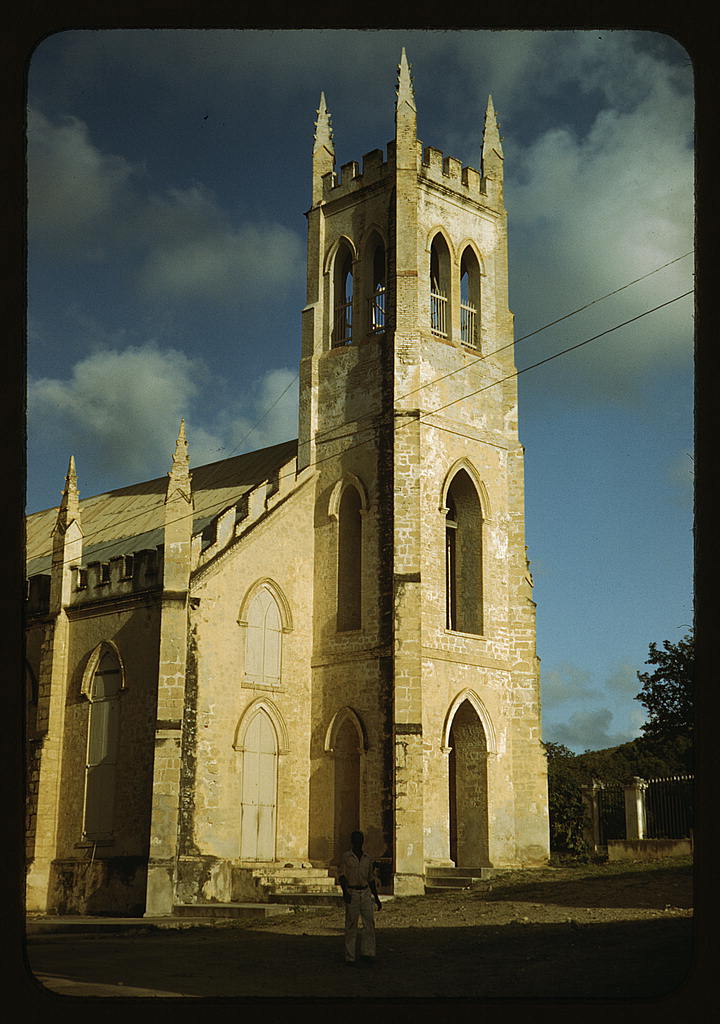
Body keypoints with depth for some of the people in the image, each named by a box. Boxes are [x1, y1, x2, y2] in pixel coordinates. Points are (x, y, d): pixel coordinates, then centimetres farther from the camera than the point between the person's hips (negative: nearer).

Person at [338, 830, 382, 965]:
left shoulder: (367, 859, 12)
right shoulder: (346, 857, 0)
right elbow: (342, 876, -7)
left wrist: (376, 898, 16)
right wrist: (345, 892, -24)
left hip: (366, 893, 4)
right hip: (352, 893, -4)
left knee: (370, 922, -8)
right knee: (351, 925, -2)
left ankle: (368, 953, -4)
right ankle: (350, 957, 3)